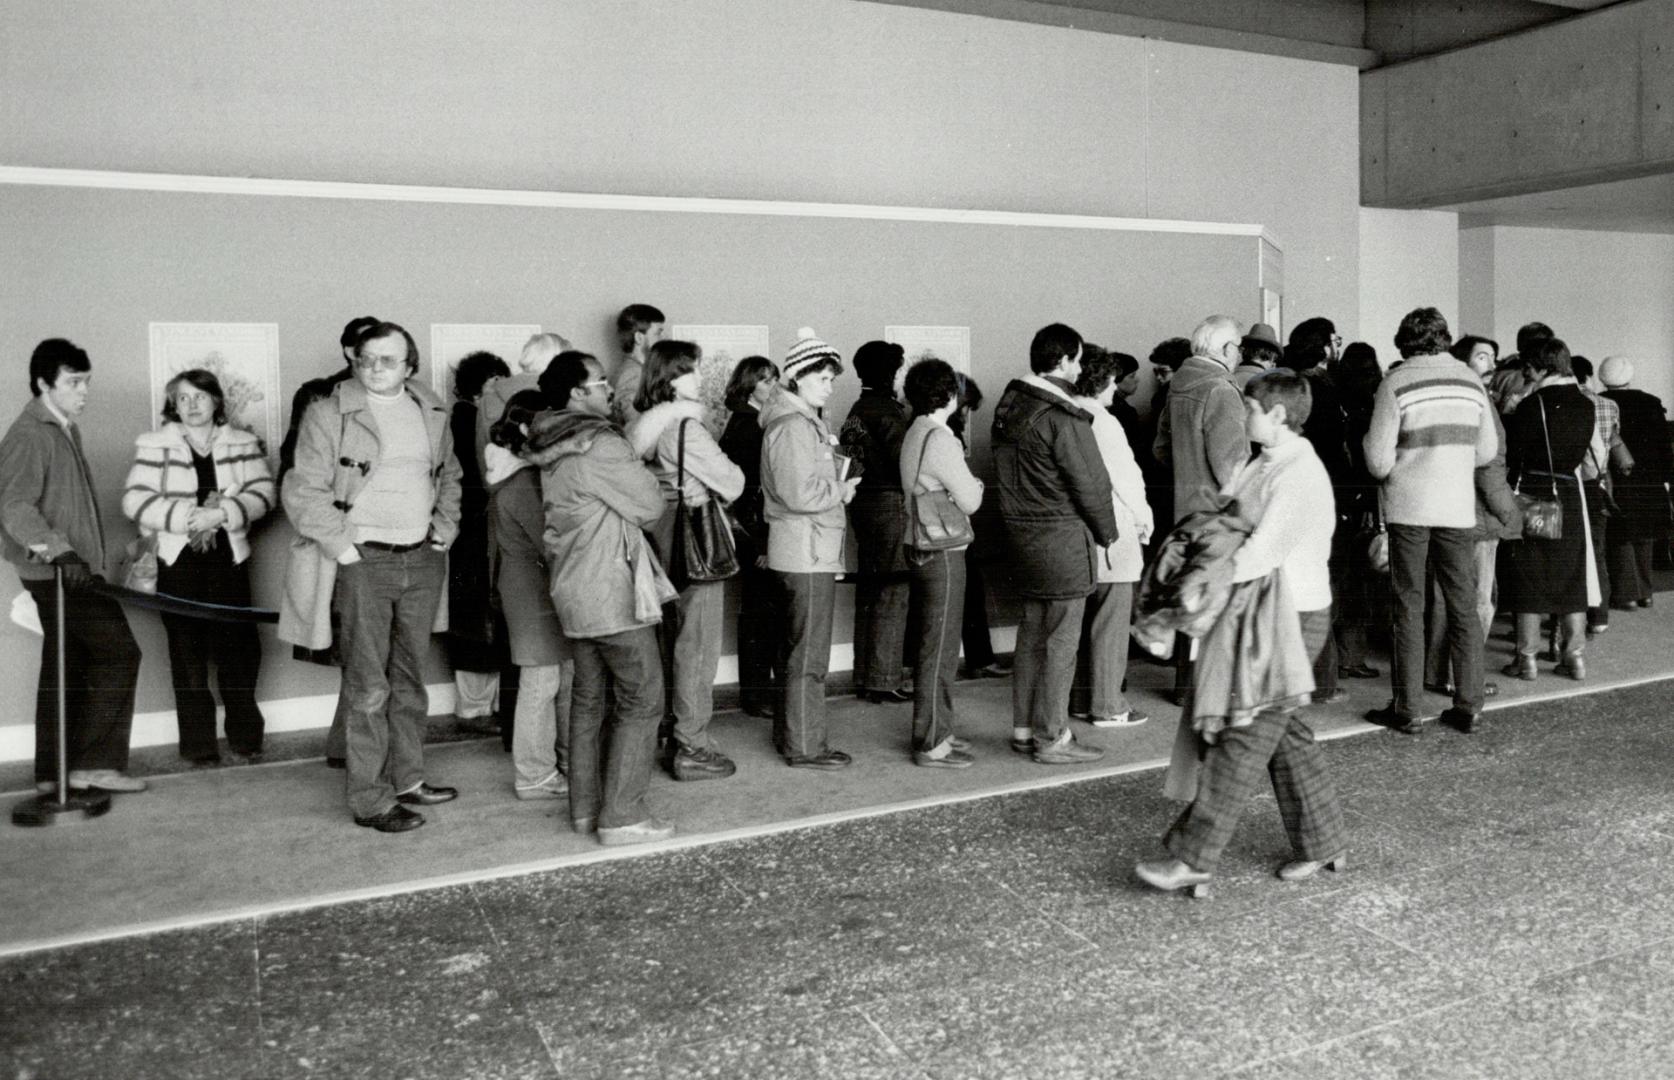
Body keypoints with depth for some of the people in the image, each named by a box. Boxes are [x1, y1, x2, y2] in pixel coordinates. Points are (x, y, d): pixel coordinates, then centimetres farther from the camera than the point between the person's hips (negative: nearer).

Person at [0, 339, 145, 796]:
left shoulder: (66, 429, 16)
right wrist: (59, 552, -32)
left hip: (72, 570, 9)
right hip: (57, 572, -9)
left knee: (67, 669, 11)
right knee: (119, 654, -10)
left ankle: (53, 773, 17)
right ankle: (94, 763, -5)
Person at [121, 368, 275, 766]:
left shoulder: (242, 444, 8)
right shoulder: (154, 446, 4)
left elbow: (263, 491, -2)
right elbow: (134, 500, -4)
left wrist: (221, 513, -17)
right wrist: (187, 516, -15)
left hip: (228, 558, 1)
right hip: (178, 561, -1)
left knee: (238, 648, 1)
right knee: (188, 652, 3)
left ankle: (244, 740, 15)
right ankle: (199, 746, 12)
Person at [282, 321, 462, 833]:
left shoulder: (432, 412, 11)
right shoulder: (329, 413, -4)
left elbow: (449, 478, 23)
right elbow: (302, 492, -7)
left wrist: (443, 532, 11)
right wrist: (344, 547, -11)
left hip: (422, 560, 5)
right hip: (364, 561, -5)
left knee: (410, 677, 14)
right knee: (368, 686, -2)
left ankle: (407, 779, 25)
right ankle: (370, 800, 6)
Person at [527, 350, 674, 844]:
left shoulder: (553, 449, 11)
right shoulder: (601, 446, -17)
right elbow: (650, 506, -11)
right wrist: (641, 468, 5)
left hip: (574, 588, 9)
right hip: (612, 591, -9)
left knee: (590, 699, 15)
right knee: (642, 700, -2)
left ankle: (585, 807, 21)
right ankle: (622, 816, 0)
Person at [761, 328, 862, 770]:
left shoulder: (805, 421, 17)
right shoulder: (793, 425, -16)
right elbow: (800, 492, -24)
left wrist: (837, 483, 8)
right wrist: (842, 490, -10)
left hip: (807, 553, 11)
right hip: (808, 553, -11)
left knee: (795, 648, 17)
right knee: (808, 654, -4)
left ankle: (789, 733, 28)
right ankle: (805, 746, 4)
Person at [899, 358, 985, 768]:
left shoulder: (914, 434, 10)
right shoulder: (939, 439, -18)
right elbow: (969, 501, -14)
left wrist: (964, 483, 4)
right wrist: (975, 484, 6)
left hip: (924, 548, 10)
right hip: (943, 553, -10)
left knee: (932, 644, 17)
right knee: (939, 647, -3)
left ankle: (936, 730, 27)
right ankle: (932, 744, 3)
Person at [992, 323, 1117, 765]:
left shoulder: (1008, 405, 8)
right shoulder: (1062, 417, -19)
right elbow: (1090, 481, -14)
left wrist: (1021, 514, 15)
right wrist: (1106, 533, -1)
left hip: (1021, 530, 9)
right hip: (1062, 537, -9)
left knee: (1031, 634, 16)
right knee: (1060, 640, 0)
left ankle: (1024, 729, 24)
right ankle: (1052, 739, 6)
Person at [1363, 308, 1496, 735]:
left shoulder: (1396, 383, -9)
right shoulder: (1471, 381, 5)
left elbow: (1379, 463, -10)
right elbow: (1487, 451, 10)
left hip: (1409, 507, -3)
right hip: (1459, 508, 3)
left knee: (1409, 608, 3)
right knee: (1463, 607, 10)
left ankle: (1407, 711, 6)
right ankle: (1468, 706, 14)